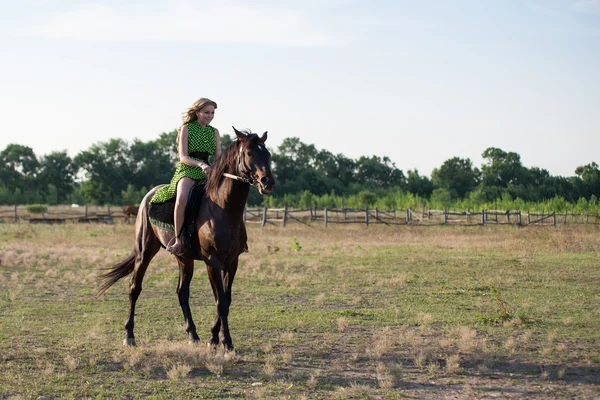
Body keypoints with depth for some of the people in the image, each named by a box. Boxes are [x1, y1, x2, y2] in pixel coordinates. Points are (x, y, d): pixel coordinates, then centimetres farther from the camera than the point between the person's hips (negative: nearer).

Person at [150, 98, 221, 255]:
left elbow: (219, 157, 9)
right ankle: (178, 240, -32)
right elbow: (183, 157, -6)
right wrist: (200, 164, -23)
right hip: (187, 170, -5)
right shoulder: (186, 129, 3)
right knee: (182, 197, -36)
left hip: (207, 172, 5)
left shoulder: (214, 132, 16)